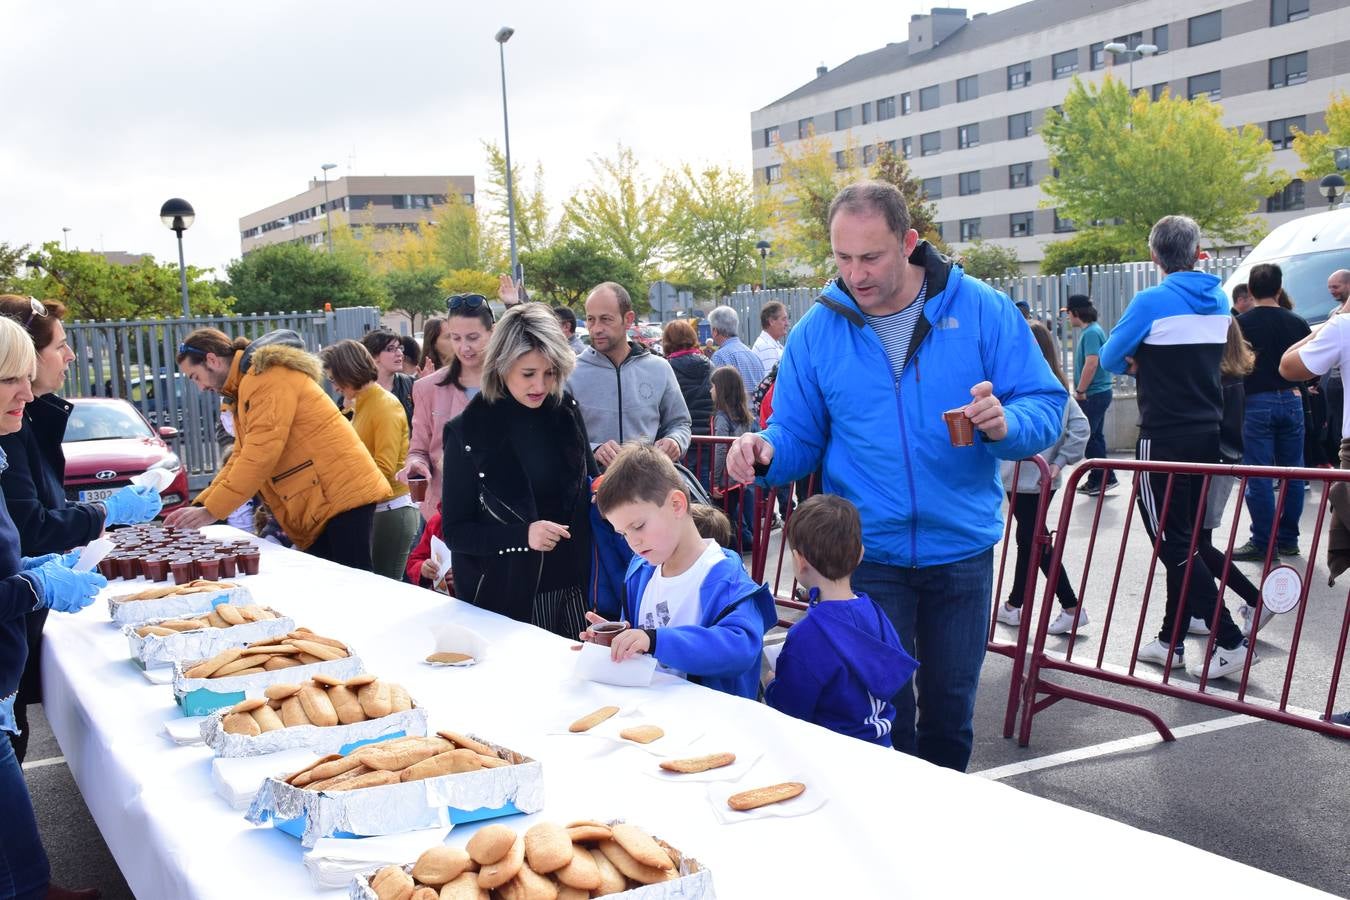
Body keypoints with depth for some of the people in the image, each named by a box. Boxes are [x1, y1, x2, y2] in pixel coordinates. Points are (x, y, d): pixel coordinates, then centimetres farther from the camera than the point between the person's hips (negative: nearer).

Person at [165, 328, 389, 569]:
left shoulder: (268, 376, -14)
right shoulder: (245, 388, 19)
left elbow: (261, 454, -21)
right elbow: (241, 457, 17)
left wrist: (211, 510, -16)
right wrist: (200, 505, 6)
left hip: (343, 492, -10)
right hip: (318, 503, 10)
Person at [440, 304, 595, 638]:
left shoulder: (566, 412, 0)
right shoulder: (467, 433, -10)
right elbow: (455, 532, -7)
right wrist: (523, 535, -21)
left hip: (572, 587, 3)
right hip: (504, 598, -3)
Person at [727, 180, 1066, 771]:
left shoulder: (982, 311, -6)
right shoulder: (816, 331, -2)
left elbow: (1045, 407, -7)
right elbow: (799, 435, 2)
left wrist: (1006, 424, -30)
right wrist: (766, 453, -21)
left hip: (961, 550, 1)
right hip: (867, 556, 0)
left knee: (950, 710, 17)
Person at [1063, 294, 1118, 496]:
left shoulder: (1091, 332, -16)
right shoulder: (1090, 330, 14)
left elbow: (1091, 364, -23)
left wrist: (1080, 391, -17)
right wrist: (1081, 390, 17)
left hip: (1094, 394, -10)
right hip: (1097, 393, 10)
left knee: (1086, 437, -6)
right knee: (1094, 437, 13)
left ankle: (1106, 478, -2)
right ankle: (1097, 479, 19)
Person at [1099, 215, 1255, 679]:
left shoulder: (1153, 301, -12)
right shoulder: (1219, 301, 9)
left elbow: (1110, 358, -6)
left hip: (1166, 438, -7)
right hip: (1208, 434, 7)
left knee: (1172, 541, -2)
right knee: (1185, 537, 13)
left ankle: (1229, 640, -7)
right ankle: (1171, 641, 20)